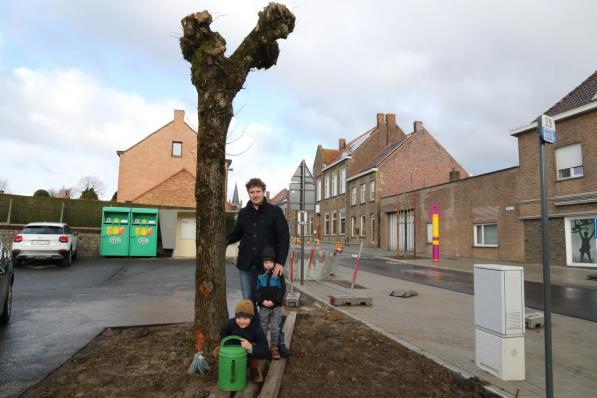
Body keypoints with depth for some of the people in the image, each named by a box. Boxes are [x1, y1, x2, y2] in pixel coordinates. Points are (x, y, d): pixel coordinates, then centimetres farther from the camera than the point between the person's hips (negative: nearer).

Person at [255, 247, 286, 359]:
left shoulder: (278, 274, -4)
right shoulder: (259, 275, -2)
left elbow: (282, 289, -5)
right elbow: (256, 290, 0)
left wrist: (274, 301, -15)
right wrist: (262, 301, -15)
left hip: (276, 305, -1)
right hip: (263, 306, 1)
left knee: (275, 328, 3)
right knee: (263, 327, 10)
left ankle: (274, 348, 15)